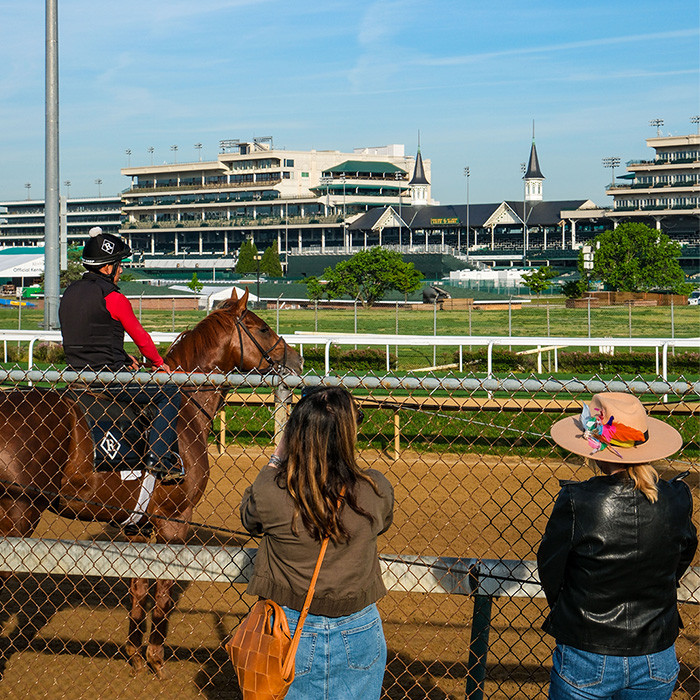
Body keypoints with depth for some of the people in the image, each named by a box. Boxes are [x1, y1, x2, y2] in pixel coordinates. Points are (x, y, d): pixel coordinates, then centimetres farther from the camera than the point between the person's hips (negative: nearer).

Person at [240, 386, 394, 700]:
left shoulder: (271, 491, -22)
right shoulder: (377, 491, -19)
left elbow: (249, 517, 4)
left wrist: (277, 459, 6)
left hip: (291, 635, -1)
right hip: (358, 636, 1)